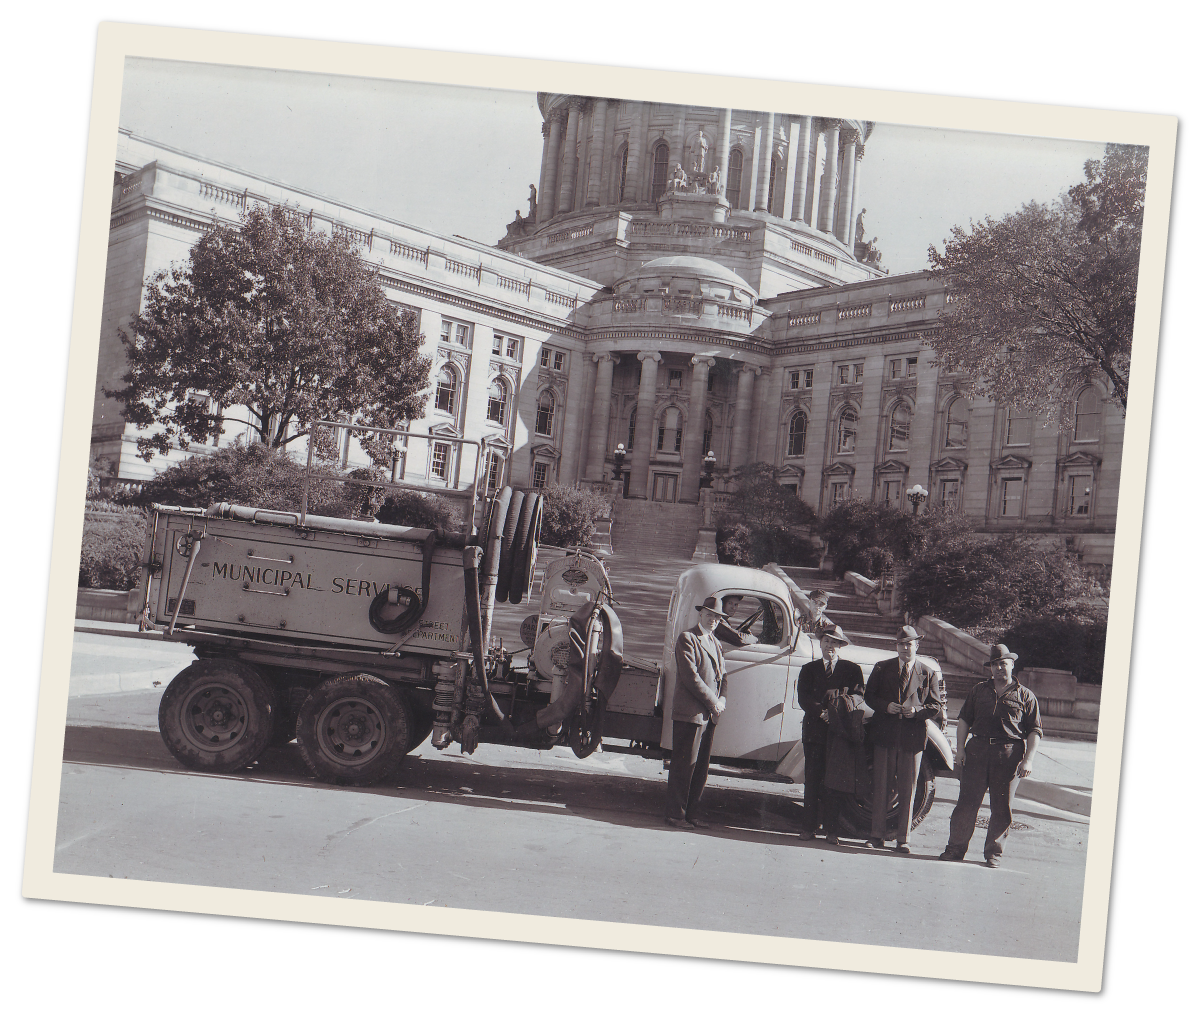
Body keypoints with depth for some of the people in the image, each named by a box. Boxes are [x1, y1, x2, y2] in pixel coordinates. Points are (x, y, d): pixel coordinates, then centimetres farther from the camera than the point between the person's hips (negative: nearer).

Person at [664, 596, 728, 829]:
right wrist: (713, 702, -12)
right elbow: (690, 676, -14)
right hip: (689, 713, -8)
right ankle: (675, 815, 1)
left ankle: (691, 814, 16)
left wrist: (722, 699, 1)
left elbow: (721, 673, 20)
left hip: (709, 714, 8)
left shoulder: (714, 642, 20)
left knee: (701, 768, 9)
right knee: (684, 766, -4)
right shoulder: (687, 639, -6)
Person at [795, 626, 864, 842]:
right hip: (814, 732, 1)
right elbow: (803, 698, 0)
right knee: (812, 781, 1)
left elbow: (857, 698, -1)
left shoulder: (852, 670, 9)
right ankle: (808, 827, 8)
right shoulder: (809, 669, 13)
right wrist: (821, 713, -16)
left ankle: (832, 830, 3)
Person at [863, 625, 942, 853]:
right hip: (885, 734, 1)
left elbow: (936, 707, 4)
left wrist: (917, 711, -15)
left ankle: (902, 839, 10)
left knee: (908, 790, 3)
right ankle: (877, 835, 12)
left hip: (913, 736, -1)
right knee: (881, 786, 4)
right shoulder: (882, 668, 7)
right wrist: (886, 706, -12)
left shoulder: (929, 674, 4)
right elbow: (869, 696, 7)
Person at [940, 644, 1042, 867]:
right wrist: (960, 748, 4)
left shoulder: (1025, 696, 8)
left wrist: (1028, 760, -5)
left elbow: (1034, 731, 6)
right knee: (967, 803, 0)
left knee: (1002, 808, 1)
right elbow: (964, 719, 16)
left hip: (1009, 756, -1)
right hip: (977, 750, 2)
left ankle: (993, 853, 12)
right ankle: (956, 848, 9)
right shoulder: (978, 690, 15)